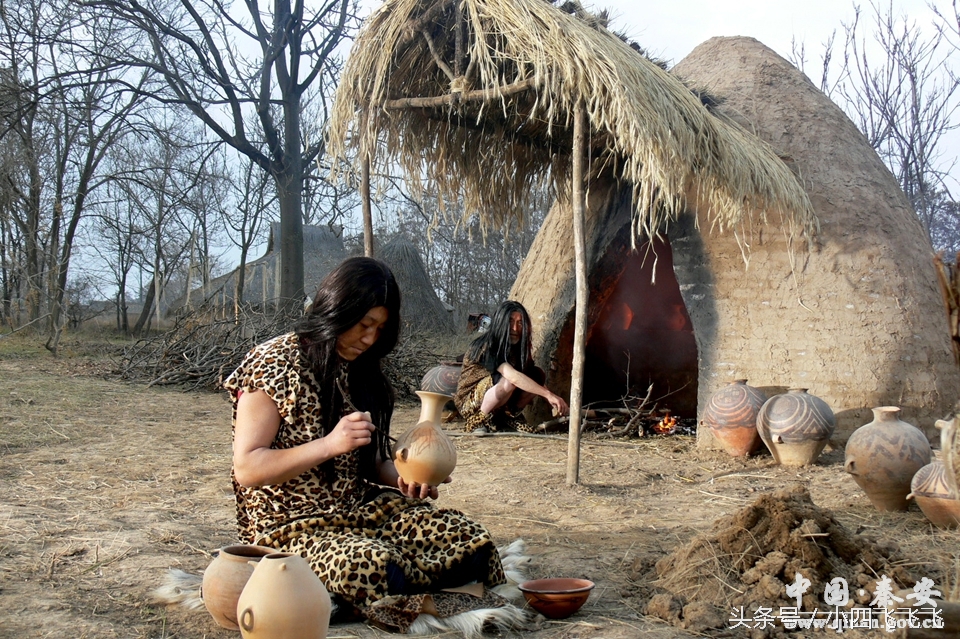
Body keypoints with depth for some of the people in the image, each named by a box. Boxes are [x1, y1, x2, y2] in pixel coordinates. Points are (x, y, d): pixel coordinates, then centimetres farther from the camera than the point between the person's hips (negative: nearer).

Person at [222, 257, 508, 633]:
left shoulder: (362, 373, 10)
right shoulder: (274, 364, -10)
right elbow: (247, 469, -14)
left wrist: (403, 480, -5)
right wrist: (329, 444, -26)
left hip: (362, 510, 6)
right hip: (292, 526, -6)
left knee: (469, 540, -18)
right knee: (375, 566, -37)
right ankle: (429, 604, -9)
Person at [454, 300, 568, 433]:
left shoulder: (516, 347, 1)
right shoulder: (487, 347, -24)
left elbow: (535, 378, 3)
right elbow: (514, 377, -36)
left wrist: (553, 402, -14)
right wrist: (548, 394, -39)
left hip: (499, 405, 8)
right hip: (470, 403, -8)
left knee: (538, 374, -8)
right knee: (509, 381, -35)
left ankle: (508, 417, -3)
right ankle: (479, 421, -16)